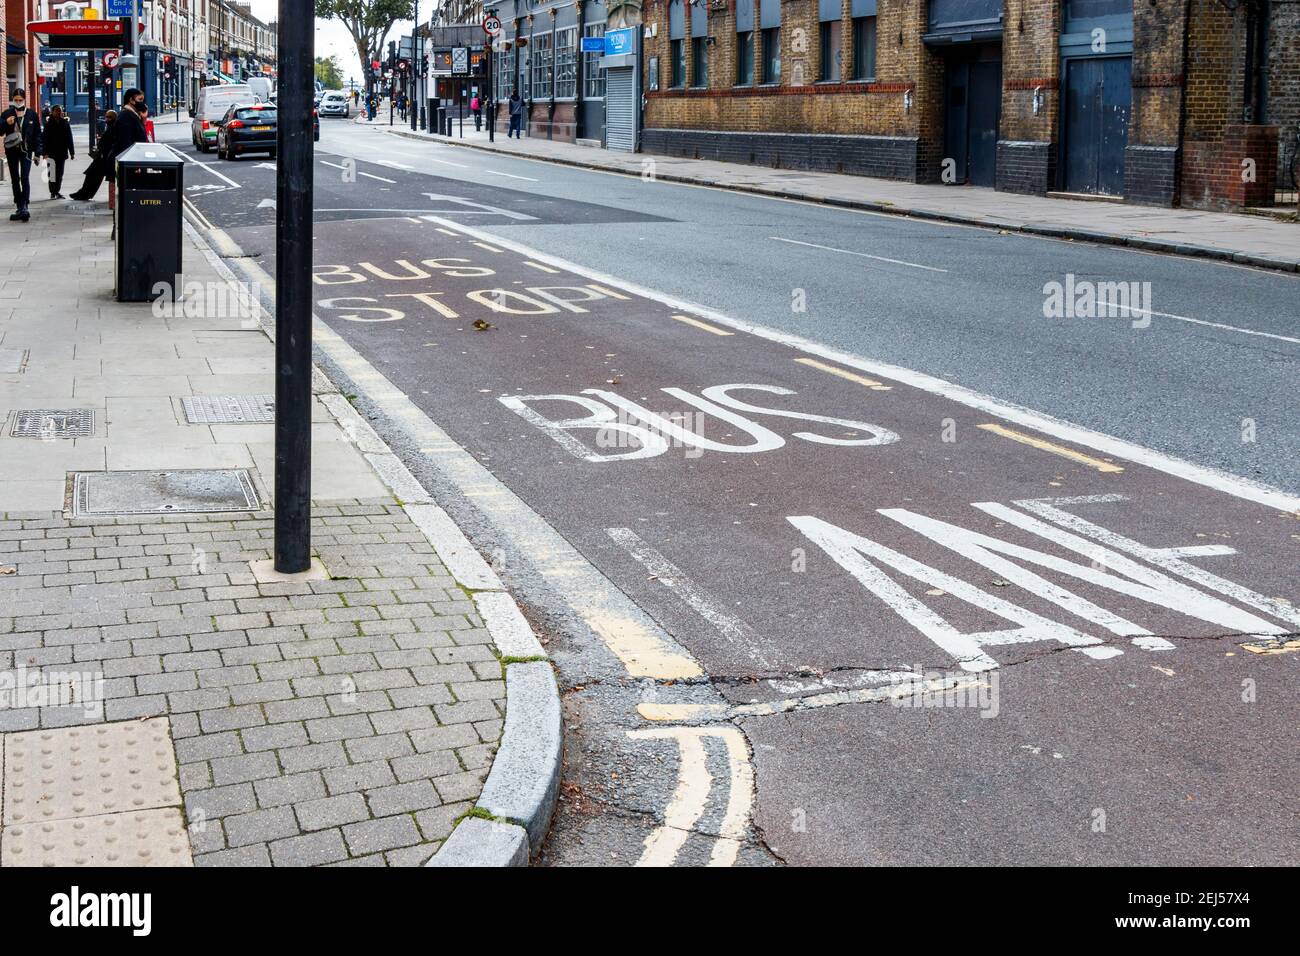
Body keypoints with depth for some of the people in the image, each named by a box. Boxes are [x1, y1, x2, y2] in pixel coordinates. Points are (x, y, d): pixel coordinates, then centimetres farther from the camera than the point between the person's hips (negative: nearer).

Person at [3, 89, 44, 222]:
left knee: (25, 178, -14)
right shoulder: (7, 114, 4)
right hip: (11, 150, 3)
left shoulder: (32, 114, 1)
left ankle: (24, 206, -20)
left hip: (26, 150, -3)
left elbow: (37, 134, 3)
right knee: (15, 179, 8)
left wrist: (38, 152, -2)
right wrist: (6, 123, -17)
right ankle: (19, 208, 15)